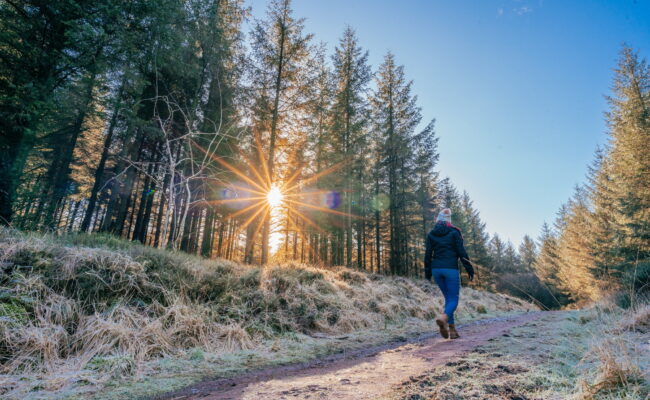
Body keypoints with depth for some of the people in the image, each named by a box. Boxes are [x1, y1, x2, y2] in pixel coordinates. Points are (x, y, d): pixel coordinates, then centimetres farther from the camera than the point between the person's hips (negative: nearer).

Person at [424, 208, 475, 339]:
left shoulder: (431, 234, 7)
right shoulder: (454, 232, -2)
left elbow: (428, 254, 6)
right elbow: (461, 252, -6)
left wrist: (427, 272, 12)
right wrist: (469, 269, 1)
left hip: (436, 269, 4)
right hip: (451, 269, -4)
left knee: (448, 298, 15)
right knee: (454, 299, 1)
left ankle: (452, 329, 11)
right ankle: (443, 317, -29)